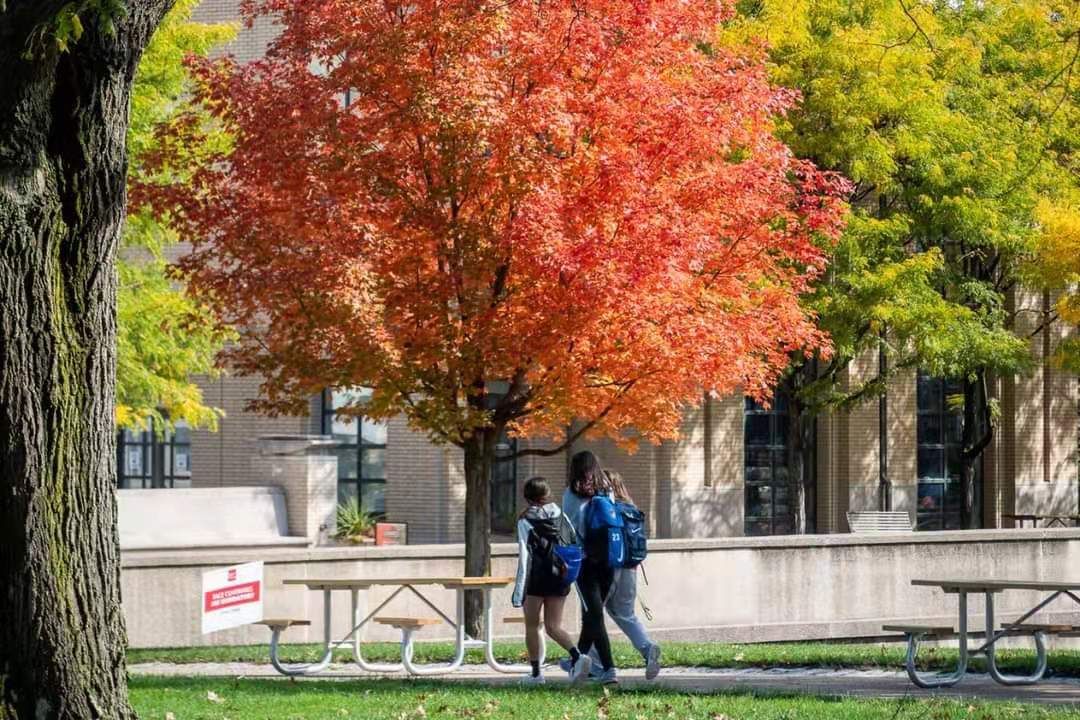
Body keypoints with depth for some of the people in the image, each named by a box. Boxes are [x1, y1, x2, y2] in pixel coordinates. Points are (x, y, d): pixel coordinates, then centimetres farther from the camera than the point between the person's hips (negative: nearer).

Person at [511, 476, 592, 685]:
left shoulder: (526, 520, -7)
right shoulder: (560, 515, 6)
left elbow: (525, 556, -11)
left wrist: (519, 590, -12)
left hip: (536, 578, -4)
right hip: (559, 577, 4)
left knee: (531, 626, 10)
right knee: (553, 626, 5)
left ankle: (536, 671, 8)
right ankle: (577, 656, -19)